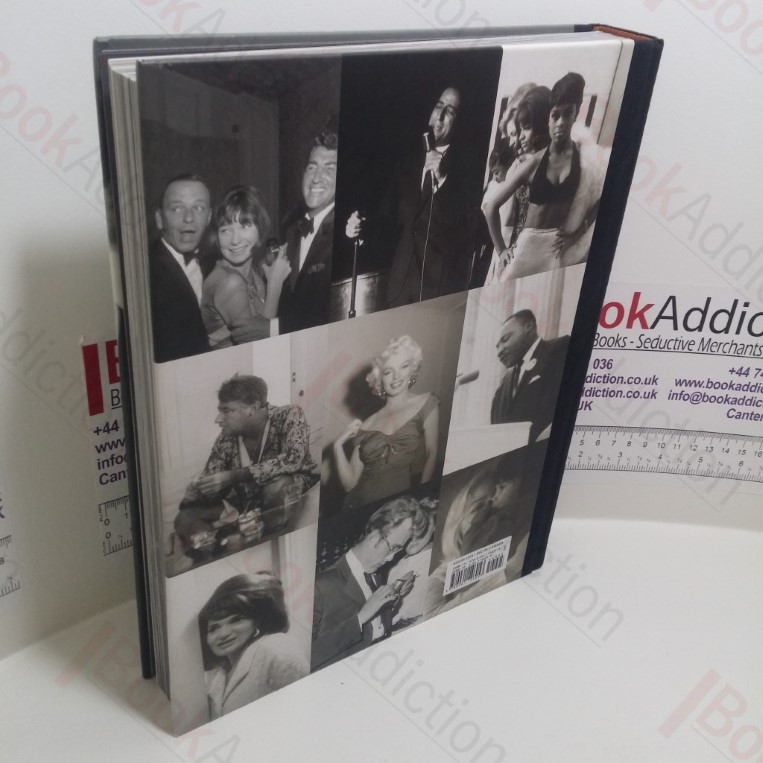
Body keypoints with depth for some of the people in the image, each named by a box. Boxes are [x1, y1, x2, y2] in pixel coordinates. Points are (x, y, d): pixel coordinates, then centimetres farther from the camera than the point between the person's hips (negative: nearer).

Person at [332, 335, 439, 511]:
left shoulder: (426, 404, 10)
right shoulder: (367, 426, 14)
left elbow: (432, 454, 4)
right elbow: (350, 483, 12)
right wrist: (338, 445, 2)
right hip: (362, 507, 2)